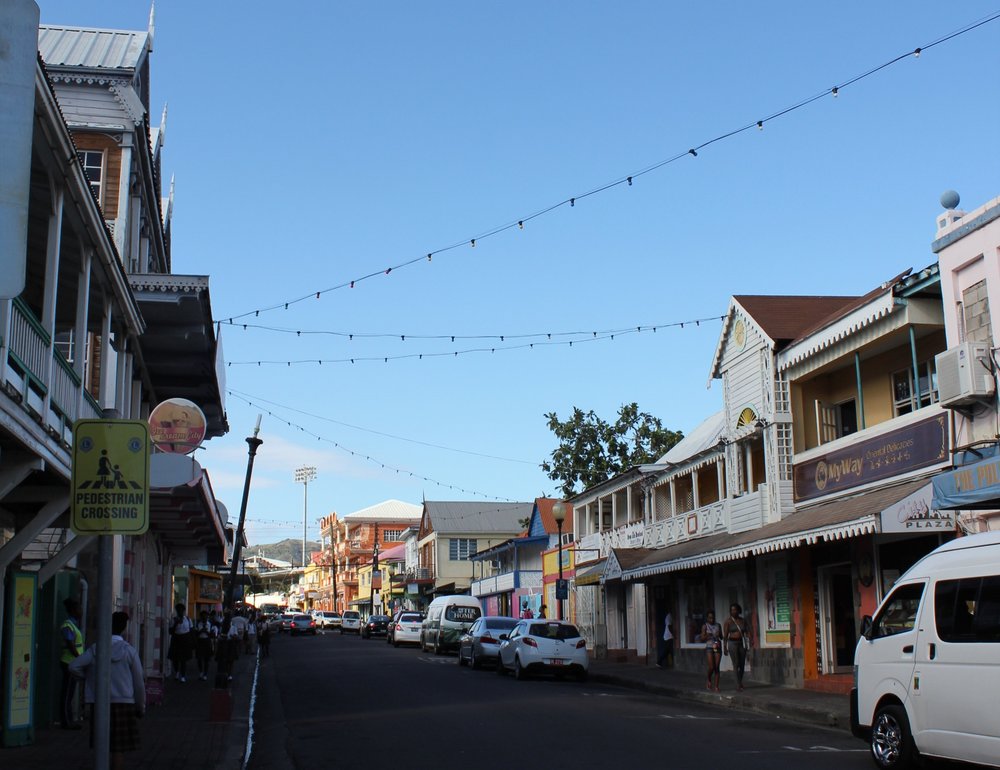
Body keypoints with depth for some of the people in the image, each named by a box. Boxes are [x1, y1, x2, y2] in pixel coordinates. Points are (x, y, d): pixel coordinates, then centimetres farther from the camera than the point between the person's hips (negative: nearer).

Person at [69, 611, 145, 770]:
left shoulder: (95, 649, 0)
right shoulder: (129, 651, -5)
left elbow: (73, 667, -11)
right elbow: (138, 683, -2)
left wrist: (89, 676, 8)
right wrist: (141, 707, 11)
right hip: (123, 702, -2)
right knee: (119, 748, 3)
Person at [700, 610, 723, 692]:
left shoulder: (718, 625, 12)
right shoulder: (705, 626, 3)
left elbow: (721, 637, 18)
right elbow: (702, 639, 2)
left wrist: (719, 635, -4)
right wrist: (707, 636, -17)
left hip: (717, 647, 2)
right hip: (709, 648, -2)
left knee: (716, 667, -4)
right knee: (711, 667, -9)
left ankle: (716, 686, -2)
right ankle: (709, 680, 20)